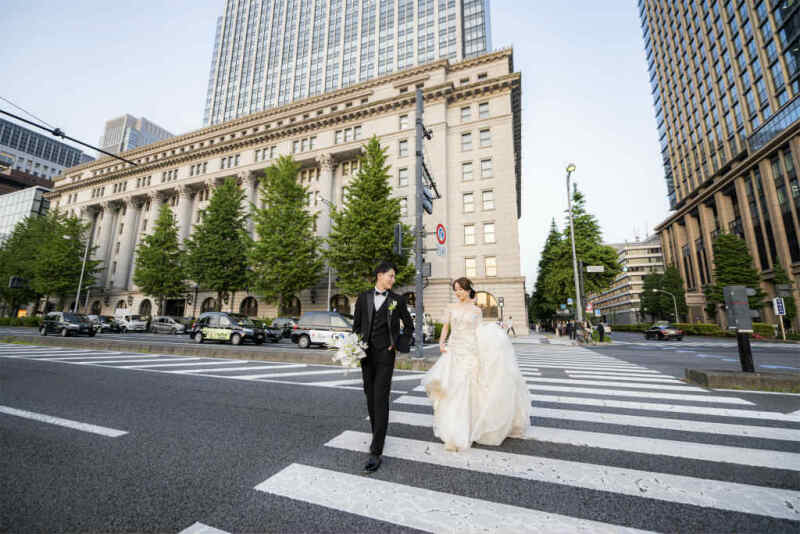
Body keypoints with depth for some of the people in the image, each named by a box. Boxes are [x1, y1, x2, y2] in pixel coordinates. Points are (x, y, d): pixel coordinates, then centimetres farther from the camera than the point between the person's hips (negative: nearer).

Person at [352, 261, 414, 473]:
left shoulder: (398, 300, -1)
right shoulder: (363, 297, 4)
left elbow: (409, 326, 8)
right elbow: (356, 325, 10)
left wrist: (398, 344, -2)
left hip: (385, 355, -3)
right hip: (365, 354, 3)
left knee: (381, 400, -6)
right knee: (370, 398, 15)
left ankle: (376, 451, -1)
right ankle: (377, 435, 35)